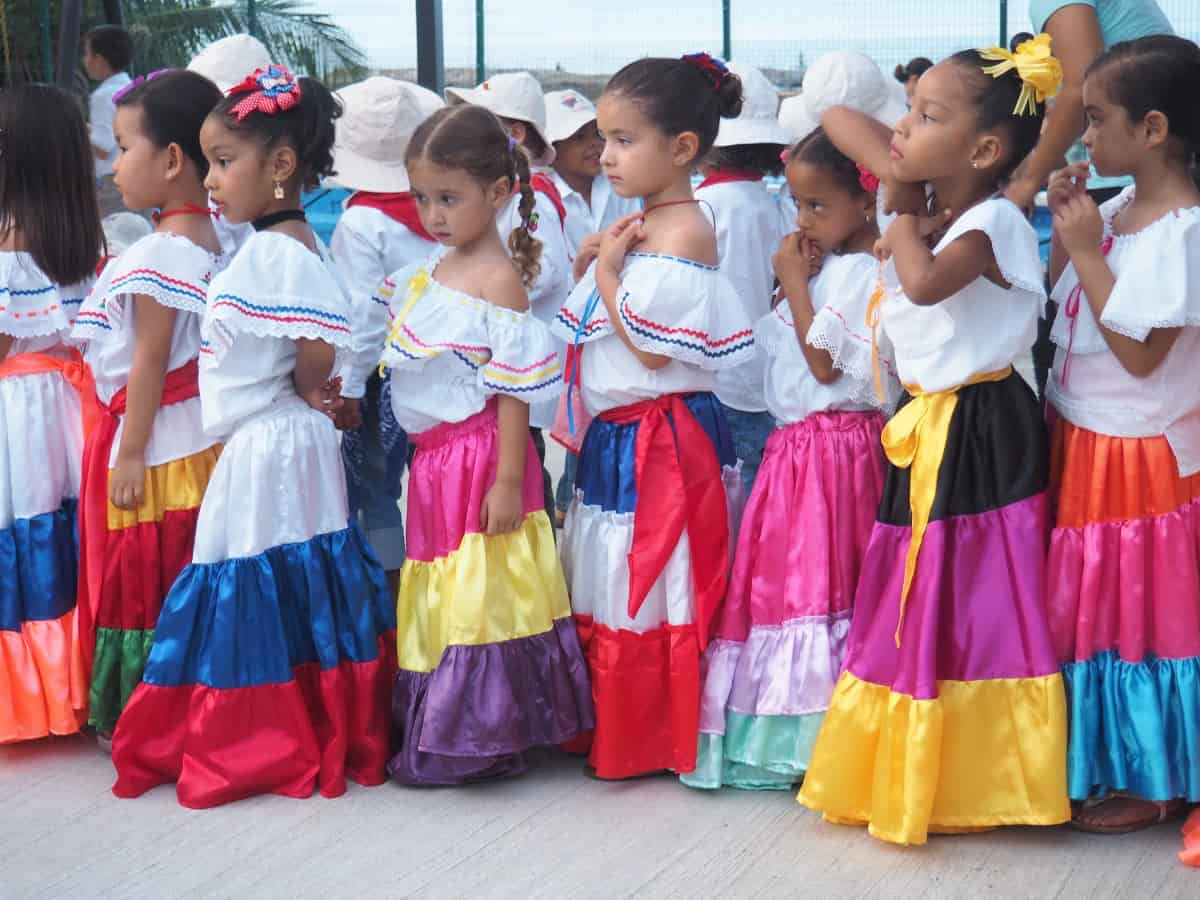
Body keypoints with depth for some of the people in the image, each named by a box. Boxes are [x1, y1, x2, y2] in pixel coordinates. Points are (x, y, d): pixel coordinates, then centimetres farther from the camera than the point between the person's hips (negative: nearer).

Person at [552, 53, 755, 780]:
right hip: (616, 438, 9)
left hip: (663, 443, -9)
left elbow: (652, 349, -21)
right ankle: (617, 734, 29)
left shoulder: (686, 232, -17)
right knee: (610, 591, 16)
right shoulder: (639, 227, 11)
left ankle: (663, 741, 15)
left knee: (657, 588, 2)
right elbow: (590, 332, 17)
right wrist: (602, 256, 5)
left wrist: (606, 272, -14)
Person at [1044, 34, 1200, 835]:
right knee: (1094, 605, 17)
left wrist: (1087, 252, -20)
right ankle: (1111, 761, 31)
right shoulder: (1117, 211, 4)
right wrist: (1065, 232, -1)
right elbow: (1056, 305, 13)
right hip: (1085, 443, 8)